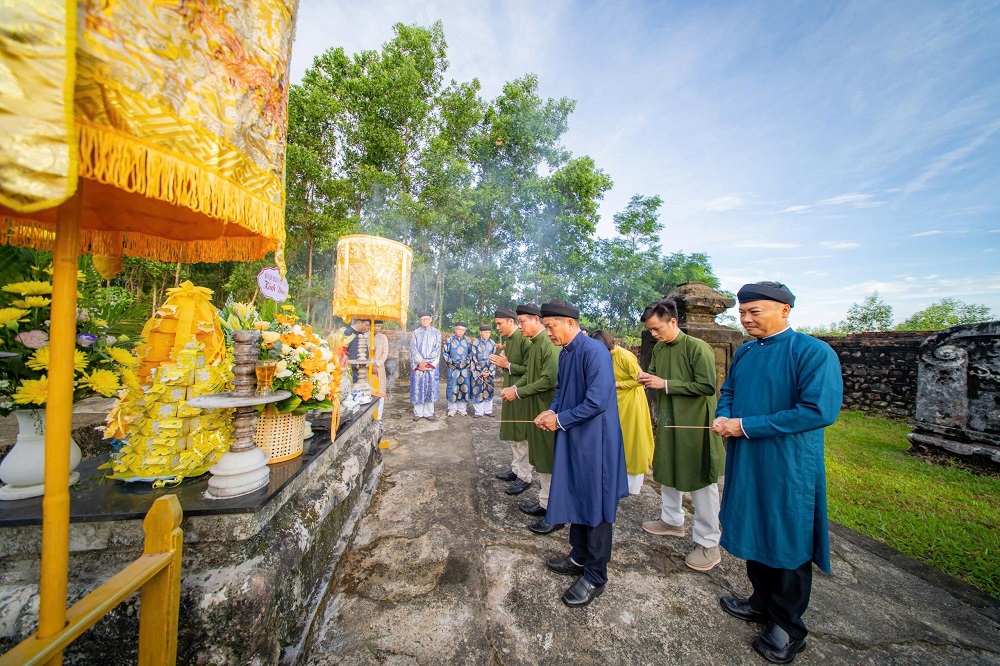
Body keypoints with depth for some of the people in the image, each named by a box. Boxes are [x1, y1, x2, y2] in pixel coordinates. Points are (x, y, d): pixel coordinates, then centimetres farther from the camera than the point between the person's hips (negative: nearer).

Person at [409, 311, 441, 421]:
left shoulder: (436, 333, 7)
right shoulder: (415, 333, 9)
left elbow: (437, 349, -2)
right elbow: (413, 348, 0)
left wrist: (426, 362, -10)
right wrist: (420, 361, -13)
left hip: (431, 365, 0)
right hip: (418, 365, 1)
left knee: (430, 388, 0)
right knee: (417, 388, 1)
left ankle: (429, 412, 8)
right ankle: (418, 413, 9)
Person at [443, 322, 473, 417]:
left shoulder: (468, 341, 7)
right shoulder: (449, 340, 4)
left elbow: (471, 354, 9)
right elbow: (445, 353, 4)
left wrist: (467, 362, -4)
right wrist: (451, 362, -7)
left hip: (465, 369, 1)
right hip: (453, 368, -1)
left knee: (464, 387, 4)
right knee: (452, 388, 0)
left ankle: (462, 408, 15)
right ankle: (452, 408, 11)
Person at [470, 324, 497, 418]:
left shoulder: (493, 344, 2)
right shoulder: (475, 343, -6)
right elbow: (474, 359, -7)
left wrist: (489, 371, -8)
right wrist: (481, 372, -10)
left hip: (489, 371, 2)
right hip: (477, 371, -2)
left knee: (489, 390, 7)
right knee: (477, 390, 0)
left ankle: (488, 410, 17)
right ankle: (478, 412, 8)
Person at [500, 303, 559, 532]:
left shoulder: (548, 345, -19)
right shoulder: (534, 344, 10)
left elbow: (549, 380, -25)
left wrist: (518, 392, -19)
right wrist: (514, 386, -3)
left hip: (547, 411, -9)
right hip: (535, 410, 9)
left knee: (550, 462, 2)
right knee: (539, 458, 19)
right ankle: (545, 503, 34)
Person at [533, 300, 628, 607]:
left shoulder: (594, 351, -22)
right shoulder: (564, 353, 4)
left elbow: (597, 402, -26)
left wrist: (559, 420, -16)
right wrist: (551, 411, -3)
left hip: (595, 440, -8)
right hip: (572, 438, 8)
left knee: (595, 504, 7)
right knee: (574, 498, 20)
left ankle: (595, 575, 26)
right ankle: (579, 556, 41)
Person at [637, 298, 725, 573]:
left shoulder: (698, 348, -18)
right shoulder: (658, 348, 4)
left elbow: (707, 386, -21)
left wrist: (665, 384, -22)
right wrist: (647, 378, -10)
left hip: (694, 424, -7)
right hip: (667, 421, 8)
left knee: (701, 482, 4)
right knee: (667, 472, 19)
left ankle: (709, 545, 19)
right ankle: (672, 520, 40)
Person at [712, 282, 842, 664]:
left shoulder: (814, 353, -15)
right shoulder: (744, 352, 6)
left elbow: (820, 410, -23)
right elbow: (728, 392, 16)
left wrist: (746, 426, -22)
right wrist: (723, 417, -7)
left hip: (788, 468, -6)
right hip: (745, 462, 6)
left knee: (787, 544, 10)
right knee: (753, 535, 19)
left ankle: (787, 628, 31)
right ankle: (762, 602, 41)